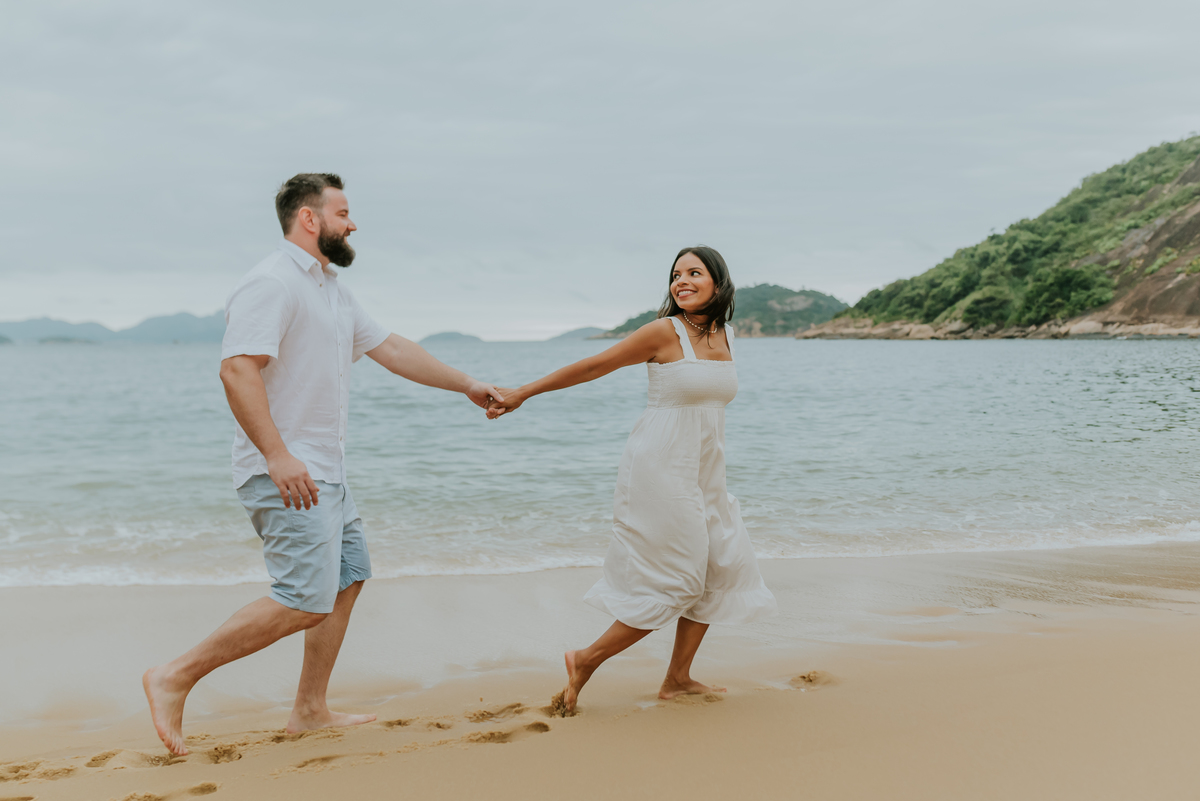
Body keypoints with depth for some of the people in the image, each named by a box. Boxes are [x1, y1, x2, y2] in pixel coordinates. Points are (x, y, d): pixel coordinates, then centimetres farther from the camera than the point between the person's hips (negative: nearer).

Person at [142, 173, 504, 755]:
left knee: (348, 576, 14)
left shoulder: (333, 291, 18)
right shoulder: (272, 282, -14)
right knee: (305, 600, -15)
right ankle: (175, 679, -6)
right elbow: (237, 368, -24)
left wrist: (466, 385, 24)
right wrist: (278, 455, -30)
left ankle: (310, 711, 22)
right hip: (285, 474, -11)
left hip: (324, 472, 11)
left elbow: (392, 349, 24)